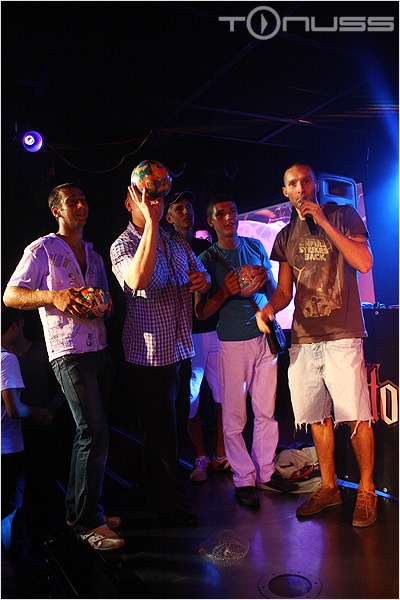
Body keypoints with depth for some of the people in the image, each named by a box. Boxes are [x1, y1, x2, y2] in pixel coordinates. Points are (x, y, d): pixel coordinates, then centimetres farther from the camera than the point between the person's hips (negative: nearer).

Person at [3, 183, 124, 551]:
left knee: (91, 434, 11)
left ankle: (79, 507, 26)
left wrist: (104, 304, 2)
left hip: (100, 348, 7)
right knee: (95, 434, -12)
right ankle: (87, 521, 2)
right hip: (69, 352, -7)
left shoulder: (93, 255, 21)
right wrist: (53, 296, -21)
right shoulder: (43, 249, 1)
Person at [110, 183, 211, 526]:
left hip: (182, 351, 7)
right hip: (149, 355, -7)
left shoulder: (178, 244, 11)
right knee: (160, 434, 4)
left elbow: (200, 274, 24)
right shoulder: (123, 245, -11)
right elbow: (138, 279, -32)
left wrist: (203, 280, -1)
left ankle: (171, 494, 39)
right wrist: (151, 223, -33)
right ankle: (166, 508, 23)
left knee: (178, 428, 19)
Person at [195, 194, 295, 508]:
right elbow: (201, 312, -1)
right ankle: (244, 479, 13)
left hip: (264, 336, 3)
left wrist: (264, 280, -7)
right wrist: (224, 292, -19)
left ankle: (266, 471, 23)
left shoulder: (255, 246, 12)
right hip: (232, 343, -3)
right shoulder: (207, 259, 1)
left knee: (266, 411, 8)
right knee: (234, 417, 0)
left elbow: (274, 291, 16)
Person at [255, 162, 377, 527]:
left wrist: (323, 222, -11)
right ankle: (329, 487, 25)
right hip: (303, 338, 4)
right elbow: (285, 291, 15)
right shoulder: (286, 236, 16)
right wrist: (268, 308, -8)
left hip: (342, 336, -4)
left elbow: (364, 263, -9)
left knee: (356, 416, -4)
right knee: (317, 417, 9)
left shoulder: (343, 216, 5)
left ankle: (366, 490, 15)